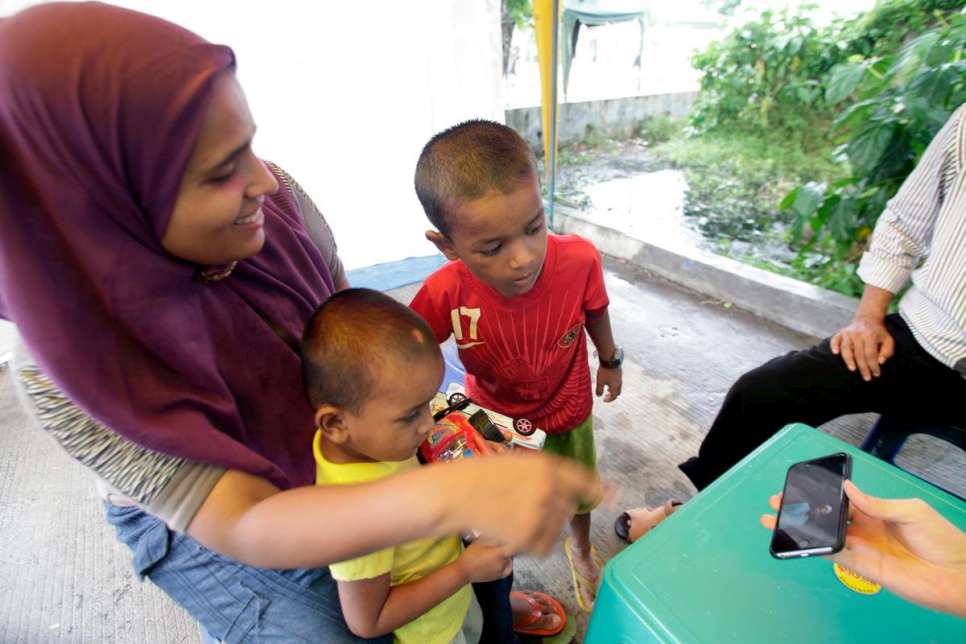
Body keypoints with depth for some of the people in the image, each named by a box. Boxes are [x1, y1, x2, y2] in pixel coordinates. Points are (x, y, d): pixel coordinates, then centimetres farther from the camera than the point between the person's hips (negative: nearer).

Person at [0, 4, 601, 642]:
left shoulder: (276, 202, -24)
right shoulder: (65, 374, -33)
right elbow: (244, 527, -39)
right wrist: (445, 495, -56)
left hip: (324, 455, 4)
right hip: (202, 529, -2)